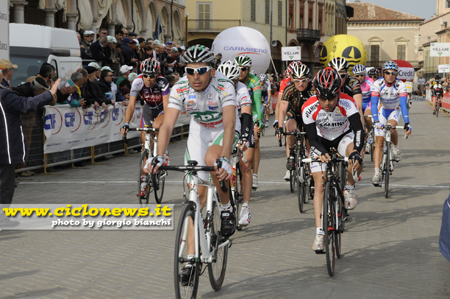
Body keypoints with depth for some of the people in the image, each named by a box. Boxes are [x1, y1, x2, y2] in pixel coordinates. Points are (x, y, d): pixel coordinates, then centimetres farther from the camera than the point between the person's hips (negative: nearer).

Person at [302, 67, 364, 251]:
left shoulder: (347, 103, -32)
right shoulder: (309, 108, -29)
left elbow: (358, 129, -40)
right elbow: (312, 139, -22)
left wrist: (356, 152, -56)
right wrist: (322, 153, -42)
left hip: (344, 136, -1)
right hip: (321, 141, 1)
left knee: (355, 160, -36)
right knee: (319, 186, -8)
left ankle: (349, 188, -6)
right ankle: (319, 233, -5)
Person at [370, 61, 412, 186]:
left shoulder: (400, 85, -25)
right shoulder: (378, 84, -24)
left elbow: (403, 105, -33)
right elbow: (374, 103, -31)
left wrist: (407, 123, -44)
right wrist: (376, 121, -45)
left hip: (395, 111, 0)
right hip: (382, 110, 0)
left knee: (391, 127, -33)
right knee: (379, 142, -10)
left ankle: (395, 148, -2)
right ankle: (377, 173, -13)